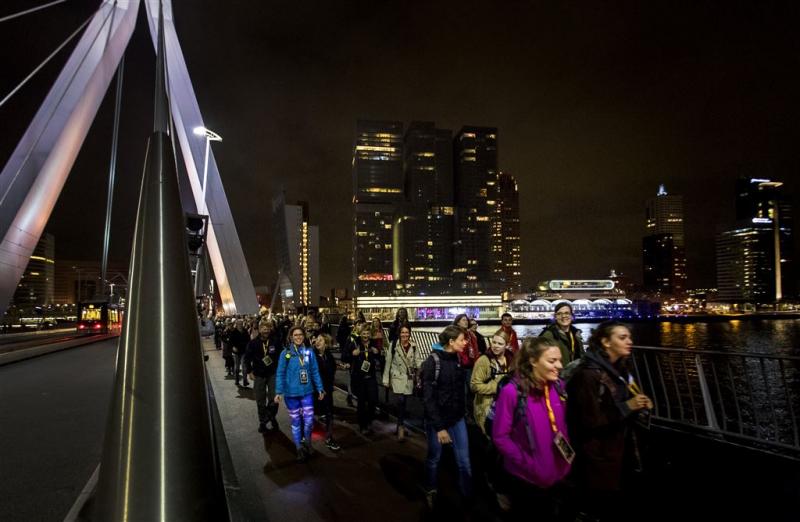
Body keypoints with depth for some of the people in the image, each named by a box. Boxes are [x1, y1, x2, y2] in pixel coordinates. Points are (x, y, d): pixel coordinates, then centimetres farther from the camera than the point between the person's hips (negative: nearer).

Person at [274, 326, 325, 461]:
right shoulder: (285, 353, -8)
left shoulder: (309, 352, -2)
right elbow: (280, 374, -6)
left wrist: (320, 388, 3)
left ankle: (307, 442, 29)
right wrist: (278, 392, -10)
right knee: (295, 421, 10)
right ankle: (299, 448, 28)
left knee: (309, 419, 0)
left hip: (307, 391, 2)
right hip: (291, 393, -1)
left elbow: (315, 372, 4)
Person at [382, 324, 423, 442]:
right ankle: (401, 427, -6)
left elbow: (417, 361, -1)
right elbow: (388, 363, -3)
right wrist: (386, 380, -3)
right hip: (397, 377, -3)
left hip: (409, 378, 3)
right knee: (400, 400, -18)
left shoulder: (413, 346, 2)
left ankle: (401, 425, 29)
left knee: (404, 402, 12)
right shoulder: (393, 345, -6)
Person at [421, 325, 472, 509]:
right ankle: (430, 492, 36)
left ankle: (467, 495, 20)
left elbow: (460, 388, 10)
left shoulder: (457, 359, 3)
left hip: (457, 418, 5)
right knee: (434, 458, 13)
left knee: (464, 460, 4)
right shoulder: (432, 362, -17)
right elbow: (428, 397, -18)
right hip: (437, 419, -5)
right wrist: (439, 426, -20)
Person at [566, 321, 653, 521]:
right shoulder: (589, 374, -22)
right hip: (598, 457, -9)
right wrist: (627, 407, -25)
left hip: (619, 450, 9)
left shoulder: (618, 369, 8)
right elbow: (591, 421, -22)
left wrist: (640, 405, 2)